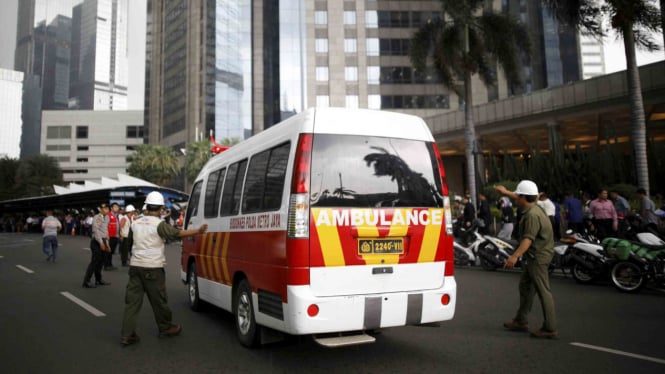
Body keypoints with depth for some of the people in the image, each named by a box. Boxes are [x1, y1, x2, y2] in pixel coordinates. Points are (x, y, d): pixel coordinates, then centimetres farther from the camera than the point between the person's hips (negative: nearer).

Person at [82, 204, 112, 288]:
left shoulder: (106, 218, 14)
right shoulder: (97, 217, -11)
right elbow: (96, 230, -19)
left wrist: (107, 244, 17)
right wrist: (101, 242, -24)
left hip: (103, 241, 8)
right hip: (96, 242, -8)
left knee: (100, 261, 13)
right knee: (94, 261, -9)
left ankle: (98, 280, 23)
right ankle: (86, 282, -4)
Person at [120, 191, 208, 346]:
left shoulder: (136, 223, 9)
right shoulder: (159, 224, -11)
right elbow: (176, 233, -21)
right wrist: (198, 231, -25)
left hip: (135, 265, 5)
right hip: (153, 268, -5)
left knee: (132, 300, 6)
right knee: (159, 300, 9)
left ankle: (127, 334, 3)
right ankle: (166, 328, 24)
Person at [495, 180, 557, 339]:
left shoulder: (532, 215, -22)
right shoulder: (532, 208, 9)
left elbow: (528, 239, -31)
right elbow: (519, 199, 31)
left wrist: (515, 256, -36)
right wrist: (505, 192, 43)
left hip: (537, 257, -11)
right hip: (532, 258, 11)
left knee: (543, 292, -6)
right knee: (525, 287, 18)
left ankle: (550, 329, -1)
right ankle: (521, 321, 28)